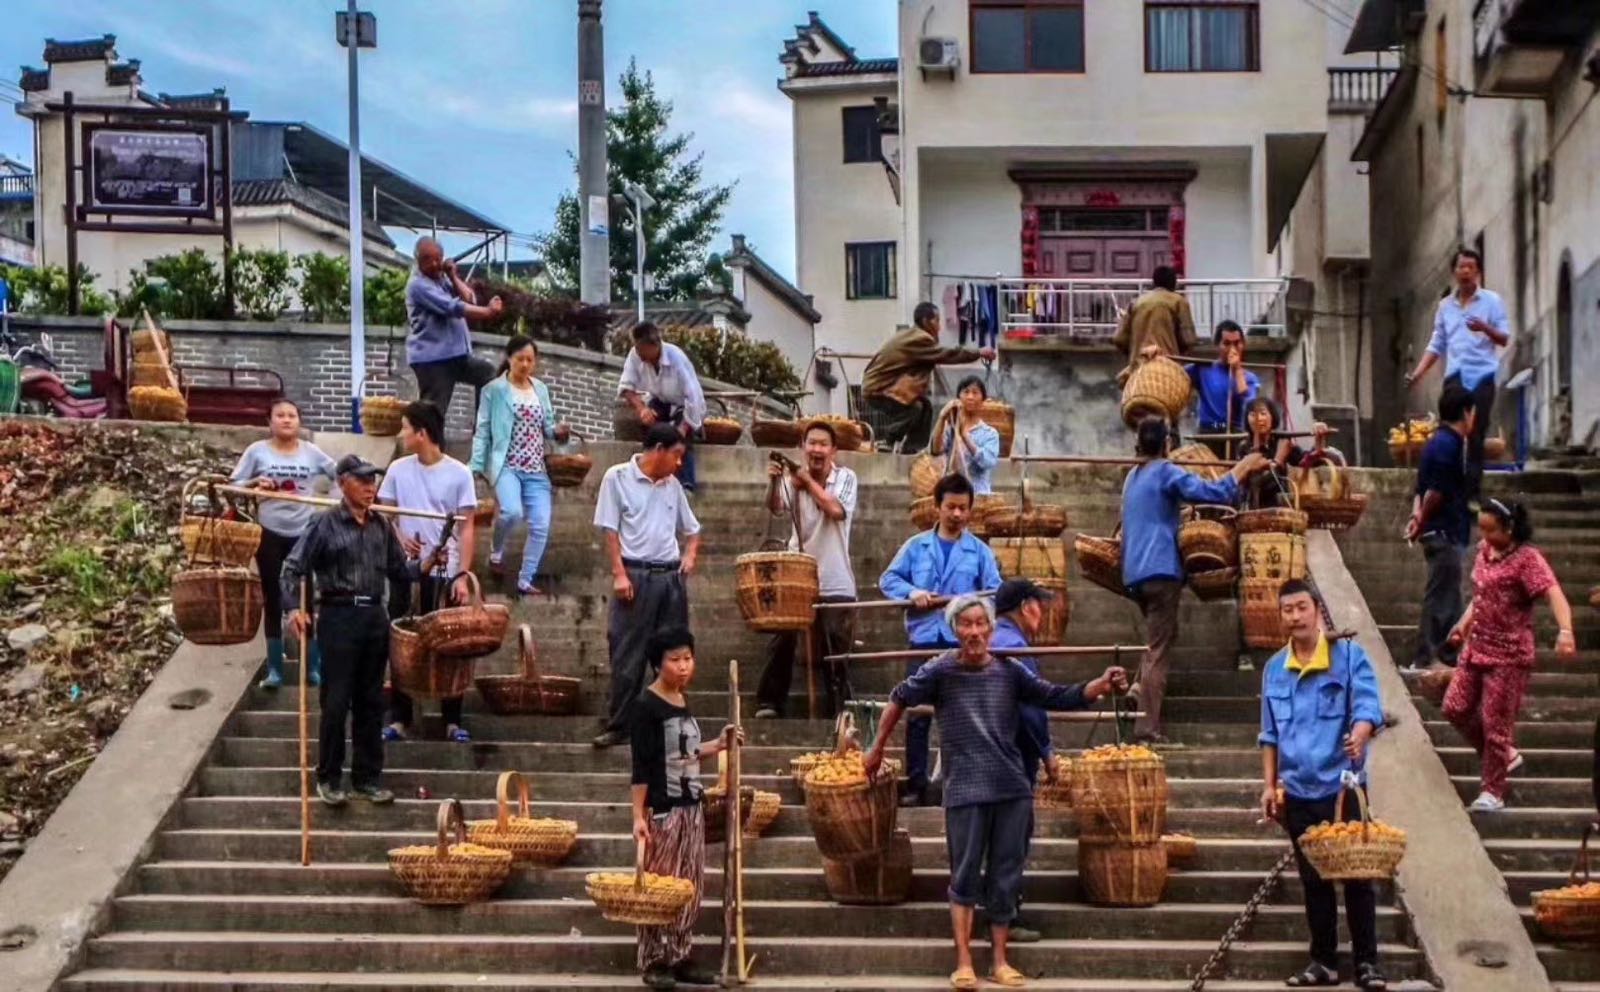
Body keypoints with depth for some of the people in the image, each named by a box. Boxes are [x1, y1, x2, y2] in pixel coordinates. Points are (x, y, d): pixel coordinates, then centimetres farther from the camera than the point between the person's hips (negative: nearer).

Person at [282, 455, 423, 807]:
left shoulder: (381, 527, 10)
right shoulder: (325, 524, -4)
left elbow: (399, 569, 13)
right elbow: (293, 568, -6)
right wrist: (294, 608, -18)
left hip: (375, 616, 5)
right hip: (339, 616, -5)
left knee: (371, 702, 10)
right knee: (336, 702, -2)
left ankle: (367, 778, 19)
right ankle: (328, 779, 10)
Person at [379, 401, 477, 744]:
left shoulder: (458, 474, -3)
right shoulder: (398, 470, 4)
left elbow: (467, 528, -3)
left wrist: (463, 575, -10)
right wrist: (399, 539, -11)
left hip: (444, 572, -2)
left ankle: (453, 721, 10)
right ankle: (400, 718, 13)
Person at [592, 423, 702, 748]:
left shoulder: (672, 485, 13)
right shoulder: (618, 477, -1)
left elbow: (692, 529, 23)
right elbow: (610, 530, -3)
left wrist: (690, 555, 4)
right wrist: (619, 574, -11)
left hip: (671, 576, 5)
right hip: (636, 574, -5)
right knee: (628, 656, -3)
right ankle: (618, 727, 3)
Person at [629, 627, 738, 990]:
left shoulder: (683, 701, 11)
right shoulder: (647, 706, -12)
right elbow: (641, 765, -14)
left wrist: (718, 746, 9)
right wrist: (638, 816, -18)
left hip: (691, 807, 8)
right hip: (662, 810, -8)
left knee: (690, 888, 10)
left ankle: (680, 958, 17)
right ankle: (654, 962, 4)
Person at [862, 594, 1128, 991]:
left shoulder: (1009, 671, 3)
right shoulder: (940, 671, -4)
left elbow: (1059, 698, 2)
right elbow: (900, 698, 9)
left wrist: (1101, 686, -14)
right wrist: (877, 749, 14)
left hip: (1013, 789, 3)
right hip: (966, 791, -3)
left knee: (1005, 879, 8)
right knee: (965, 877, 1)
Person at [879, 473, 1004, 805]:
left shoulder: (979, 552, 7)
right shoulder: (916, 547, 9)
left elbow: (994, 594, 0)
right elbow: (888, 579, 8)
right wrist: (911, 592, -12)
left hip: (963, 643, -1)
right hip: (924, 639, 1)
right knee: (917, 715, 2)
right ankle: (915, 785, 8)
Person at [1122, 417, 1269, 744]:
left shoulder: (1133, 477, 18)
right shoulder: (1166, 473, -7)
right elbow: (1214, 492, -16)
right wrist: (1243, 467, -3)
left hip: (1135, 571, 8)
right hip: (1160, 569, -8)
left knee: (1158, 638, 24)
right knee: (1157, 649, -9)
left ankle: (1141, 686, 2)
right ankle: (1148, 727, -15)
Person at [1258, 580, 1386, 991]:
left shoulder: (1349, 656, -4)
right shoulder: (1274, 669, 8)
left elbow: (1369, 706, -18)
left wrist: (1359, 735, -38)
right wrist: (1269, 784, 8)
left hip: (1343, 785, -4)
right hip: (1298, 791, 4)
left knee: (1356, 875, -1)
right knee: (1314, 880, 9)